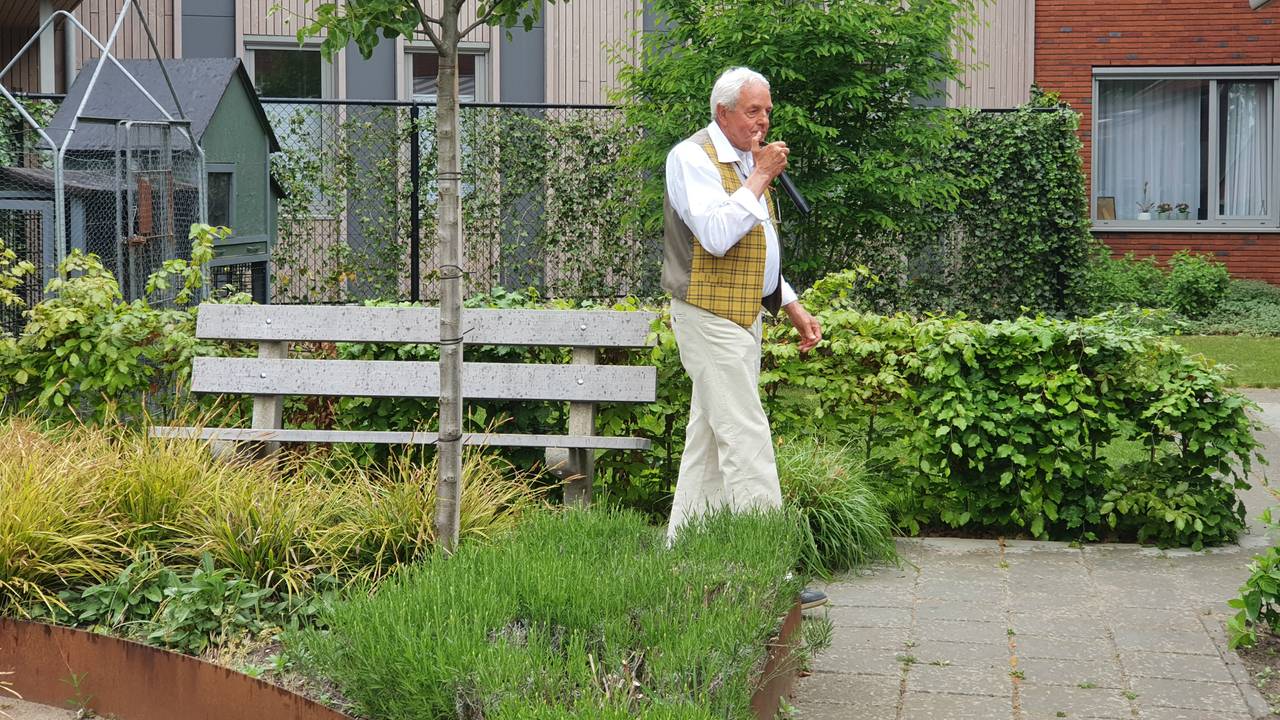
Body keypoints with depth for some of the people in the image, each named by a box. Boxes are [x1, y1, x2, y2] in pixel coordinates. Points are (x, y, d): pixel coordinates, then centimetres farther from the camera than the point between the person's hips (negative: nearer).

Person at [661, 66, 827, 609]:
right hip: (710, 316, -10)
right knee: (746, 440, -13)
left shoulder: (746, 161, 19)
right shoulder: (692, 158, -10)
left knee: (708, 440, 10)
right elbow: (716, 235, -25)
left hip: (742, 316, 10)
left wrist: (794, 309, 23)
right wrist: (758, 179, -18)